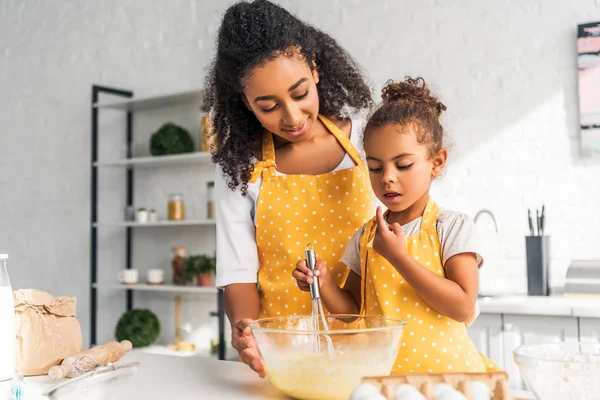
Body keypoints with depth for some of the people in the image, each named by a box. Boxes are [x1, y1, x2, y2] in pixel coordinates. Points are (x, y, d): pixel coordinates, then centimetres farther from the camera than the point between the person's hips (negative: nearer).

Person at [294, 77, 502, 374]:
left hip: (443, 369, -4)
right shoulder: (365, 236, 6)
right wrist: (325, 286, -7)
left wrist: (397, 256, -16)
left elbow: (463, 308, -12)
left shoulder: (454, 227, -4)